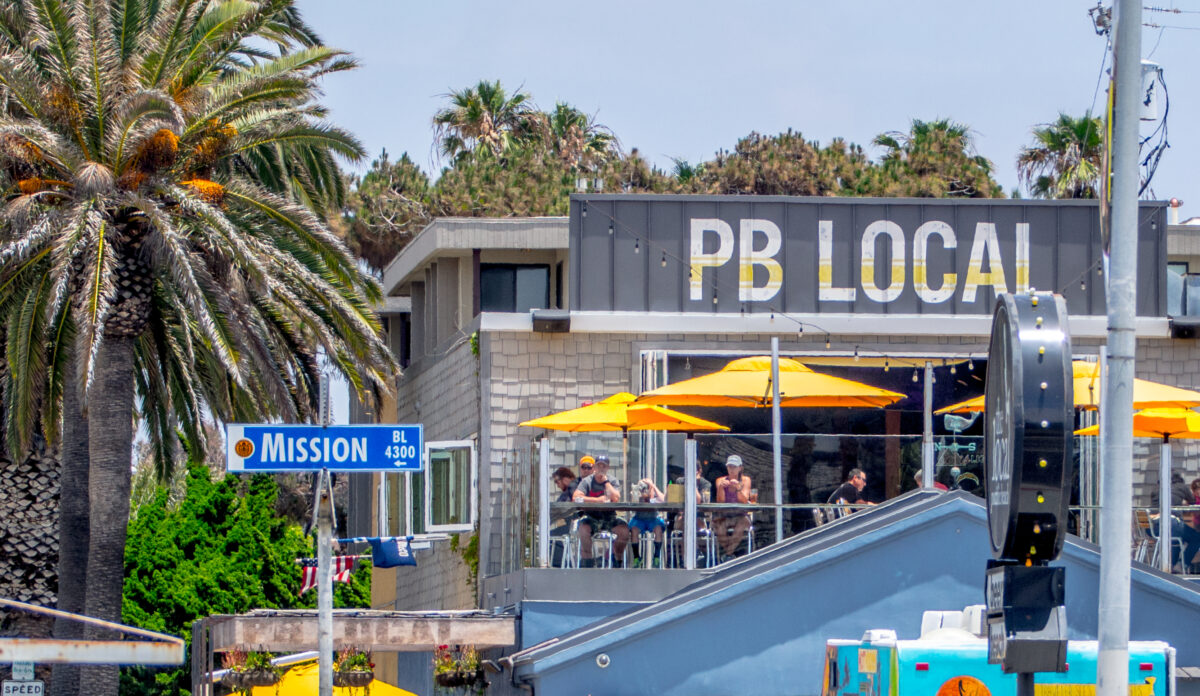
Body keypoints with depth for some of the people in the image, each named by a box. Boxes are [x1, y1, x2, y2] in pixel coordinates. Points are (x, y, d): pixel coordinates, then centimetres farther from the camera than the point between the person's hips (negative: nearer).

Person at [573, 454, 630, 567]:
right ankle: (587, 561, -21)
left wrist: (606, 481, -9)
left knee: (624, 530, -26)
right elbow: (575, 497, -14)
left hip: (609, 519, 1)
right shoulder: (587, 481, 2)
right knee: (584, 527, -34)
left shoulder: (613, 482, 5)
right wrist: (598, 500, -17)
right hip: (592, 519, -1)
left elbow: (616, 499, -14)